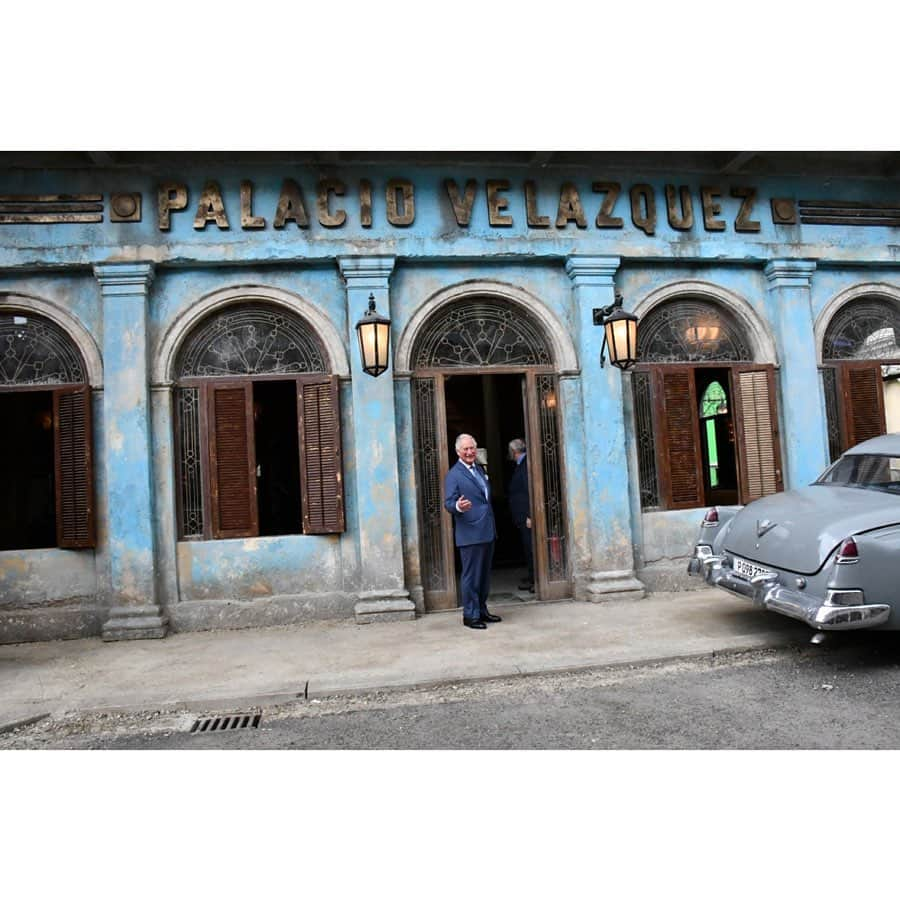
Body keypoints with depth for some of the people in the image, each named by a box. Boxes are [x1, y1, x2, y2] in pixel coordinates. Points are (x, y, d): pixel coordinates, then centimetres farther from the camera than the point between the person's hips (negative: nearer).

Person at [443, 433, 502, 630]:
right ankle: (470, 615, 7)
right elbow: (448, 503, -13)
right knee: (471, 576, -3)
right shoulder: (453, 475, -9)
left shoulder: (480, 469, 15)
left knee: (484, 574, 16)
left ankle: (482, 610, 28)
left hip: (487, 532, 8)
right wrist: (458, 506, -36)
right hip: (470, 534, -8)